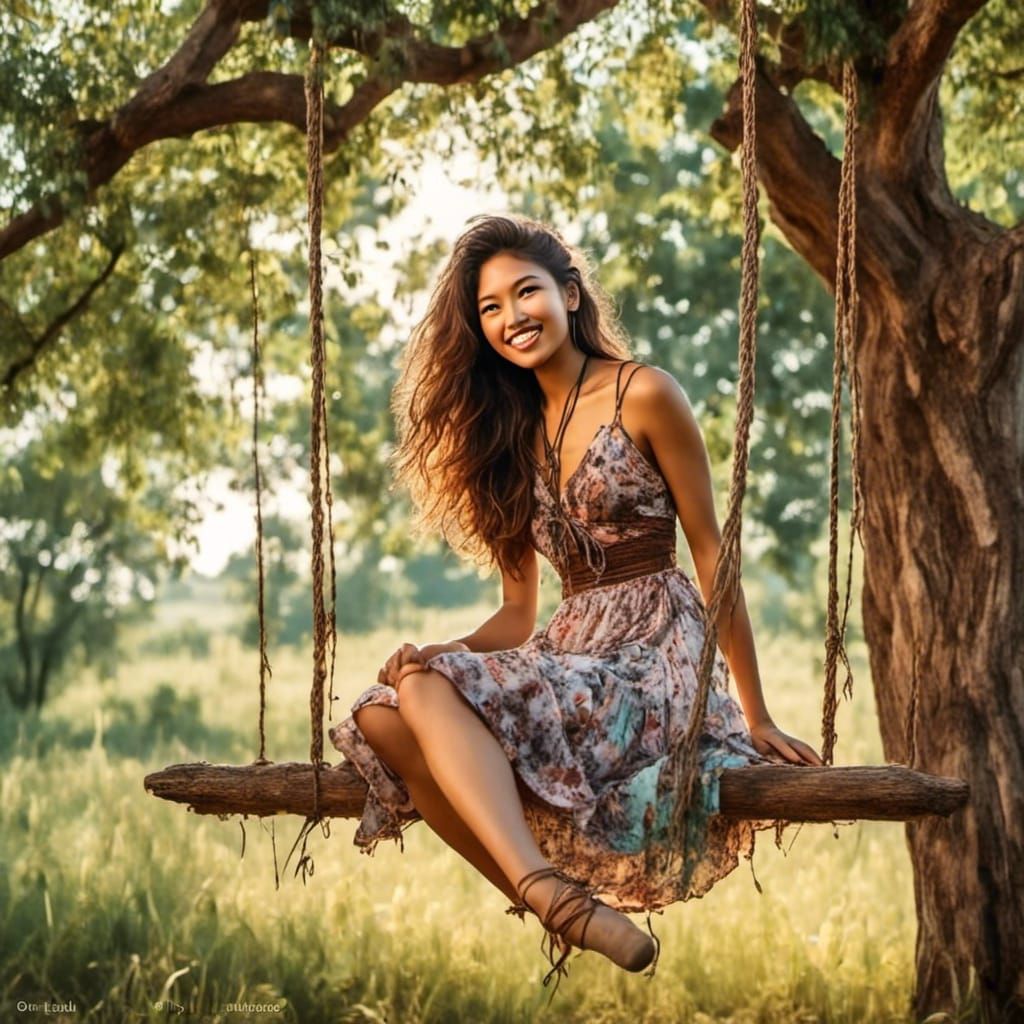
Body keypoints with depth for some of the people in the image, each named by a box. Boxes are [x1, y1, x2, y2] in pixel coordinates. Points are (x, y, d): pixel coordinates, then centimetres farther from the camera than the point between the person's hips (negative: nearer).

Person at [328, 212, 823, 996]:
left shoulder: (642, 396, -3)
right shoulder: (513, 432, 18)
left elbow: (712, 553, -3)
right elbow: (519, 614, 16)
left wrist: (756, 717, -6)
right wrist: (430, 659, -5)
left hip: (654, 657, -7)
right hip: (565, 658, 7)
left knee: (431, 693, -28)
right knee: (383, 718, -17)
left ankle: (556, 898, -40)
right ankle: (559, 905, -18)